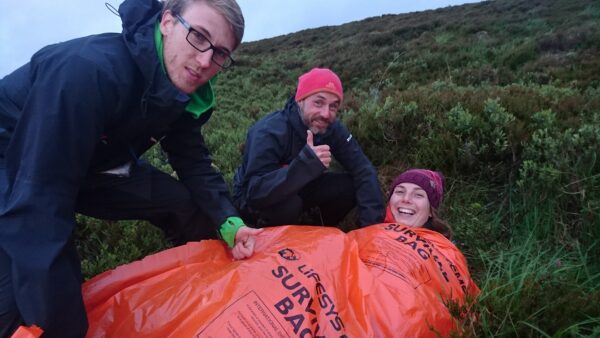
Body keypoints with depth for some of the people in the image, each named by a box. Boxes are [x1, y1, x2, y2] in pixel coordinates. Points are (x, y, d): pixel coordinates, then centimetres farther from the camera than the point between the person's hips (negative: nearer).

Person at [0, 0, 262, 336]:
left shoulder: (184, 92, -14)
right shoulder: (90, 69, -39)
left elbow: (195, 163, -3)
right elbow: (39, 200, -40)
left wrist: (229, 221, -20)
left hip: (93, 166, 6)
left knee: (194, 208, -5)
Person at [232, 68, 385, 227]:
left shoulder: (332, 128, -16)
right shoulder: (268, 132, -33)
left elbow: (363, 170, -19)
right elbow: (256, 192, -42)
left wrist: (372, 224, -30)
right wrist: (305, 163, -53)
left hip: (297, 190, 5)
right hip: (253, 199, -5)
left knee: (350, 186, -15)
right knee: (288, 203, -38)